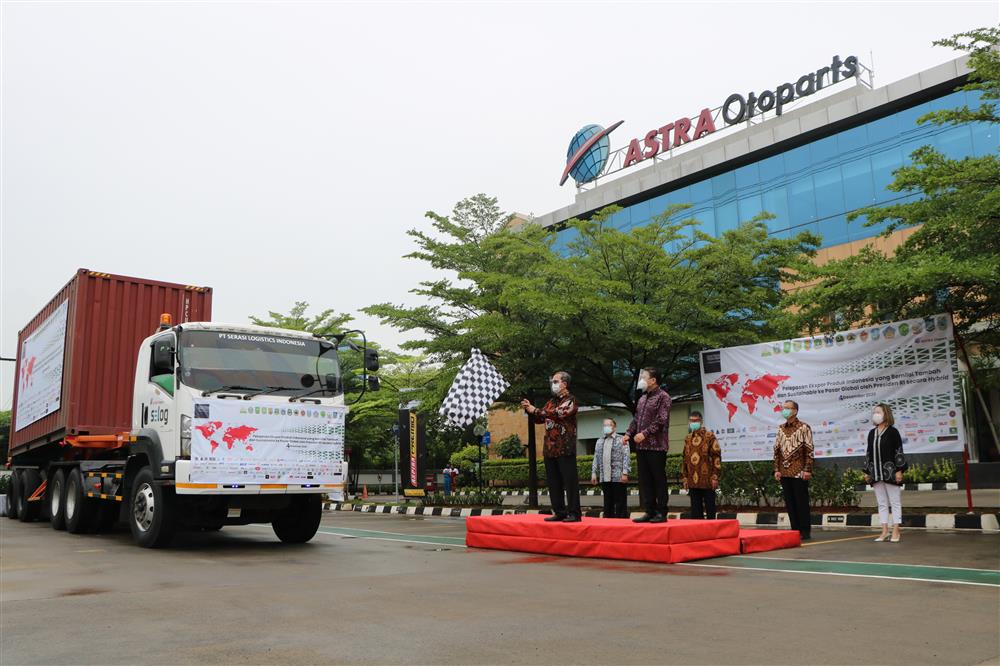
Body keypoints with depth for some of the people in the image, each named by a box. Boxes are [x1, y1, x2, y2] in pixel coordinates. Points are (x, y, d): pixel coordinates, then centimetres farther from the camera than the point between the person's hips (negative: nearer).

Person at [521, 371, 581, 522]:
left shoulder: (570, 400, -4)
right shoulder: (551, 402, 18)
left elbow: (559, 413, -22)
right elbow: (539, 419, 24)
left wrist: (536, 410, -19)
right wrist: (530, 409, 5)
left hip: (565, 448, -7)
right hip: (550, 448, 8)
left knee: (570, 481, -5)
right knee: (554, 483, 9)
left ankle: (574, 513, -2)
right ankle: (559, 512, 16)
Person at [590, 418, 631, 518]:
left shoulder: (621, 440, 2)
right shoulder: (600, 441, 18)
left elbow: (626, 457, -4)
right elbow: (596, 458, 18)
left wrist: (625, 473, -12)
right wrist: (594, 473, 9)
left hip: (618, 477, -5)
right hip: (604, 478, 5)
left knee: (620, 502, -3)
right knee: (608, 502, 9)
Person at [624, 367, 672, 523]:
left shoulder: (662, 396, -5)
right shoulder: (643, 398, 18)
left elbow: (661, 420, -14)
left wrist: (645, 433, -20)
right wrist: (629, 434, 6)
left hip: (656, 446, -8)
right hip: (641, 446, 8)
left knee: (659, 480, -2)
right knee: (644, 481, 8)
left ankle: (661, 513, 4)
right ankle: (650, 511, 13)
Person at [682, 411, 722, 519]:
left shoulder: (709, 436, -2)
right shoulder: (687, 439, 14)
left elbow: (716, 456, -6)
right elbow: (684, 459, 17)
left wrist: (715, 477, -10)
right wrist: (685, 477, 12)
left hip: (707, 481, -5)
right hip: (692, 481, 5)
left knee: (710, 506, 2)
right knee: (695, 509, 7)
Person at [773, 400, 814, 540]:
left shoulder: (804, 427, -3)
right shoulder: (781, 429, 13)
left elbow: (809, 450, -6)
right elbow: (777, 450, 13)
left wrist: (807, 470, -12)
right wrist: (777, 469, 7)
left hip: (799, 472, -5)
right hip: (785, 473, 5)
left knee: (802, 502, -2)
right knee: (789, 503, 7)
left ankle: (805, 531, 5)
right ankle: (795, 530, 14)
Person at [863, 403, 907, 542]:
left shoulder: (892, 431, -4)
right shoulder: (872, 433, 12)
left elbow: (899, 452, -6)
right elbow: (869, 453, 15)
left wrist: (899, 470, -12)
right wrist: (867, 472, 13)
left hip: (890, 472, -6)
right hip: (876, 473, 6)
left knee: (895, 502, 1)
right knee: (882, 503, 8)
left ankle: (895, 531, 4)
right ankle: (884, 531, 12)